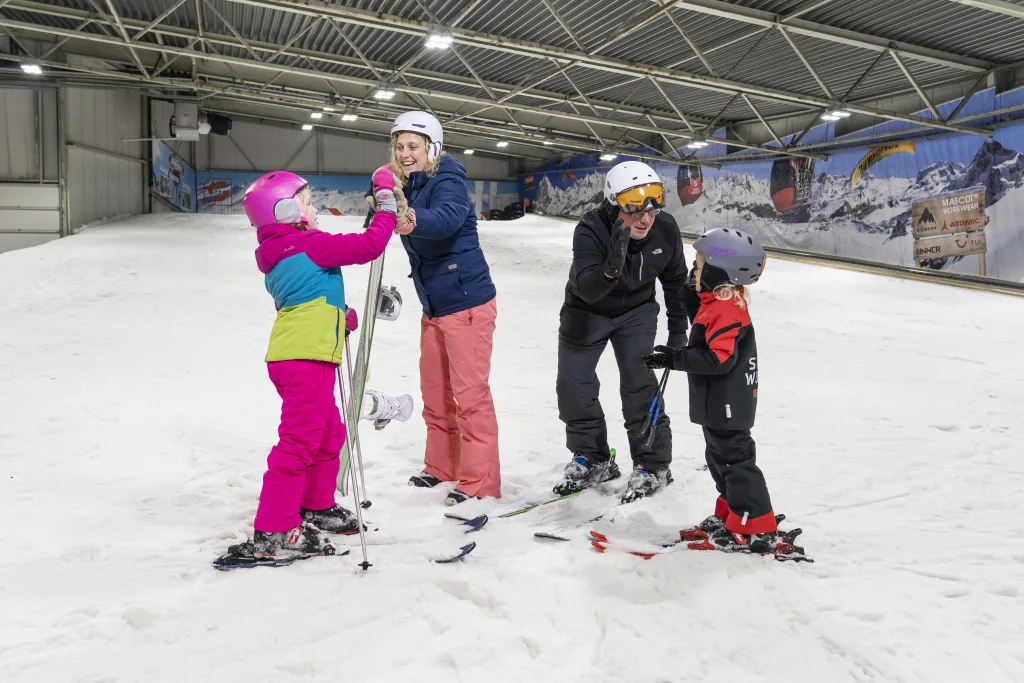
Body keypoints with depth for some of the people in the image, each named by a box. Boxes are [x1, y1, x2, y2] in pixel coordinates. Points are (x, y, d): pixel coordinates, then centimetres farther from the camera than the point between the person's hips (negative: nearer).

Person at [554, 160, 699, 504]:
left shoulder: (665, 229, -21)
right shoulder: (591, 229, -31)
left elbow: (676, 280, -3)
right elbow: (587, 290, -40)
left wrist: (678, 328, 1)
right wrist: (613, 265, -59)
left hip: (637, 310, 1)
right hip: (587, 311, 0)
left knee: (639, 383, -11)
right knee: (573, 385, 2)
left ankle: (653, 464, 7)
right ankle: (592, 459, 22)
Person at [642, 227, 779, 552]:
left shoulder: (725, 310, -24)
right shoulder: (722, 303, 11)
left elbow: (719, 360, -31)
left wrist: (674, 358, -28)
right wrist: (676, 355, 14)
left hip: (727, 406, -11)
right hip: (720, 404, 11)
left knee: (734, 459, -2)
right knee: (721, 458, 21)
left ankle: (755, 530, 9)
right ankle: (729, 516, 36)